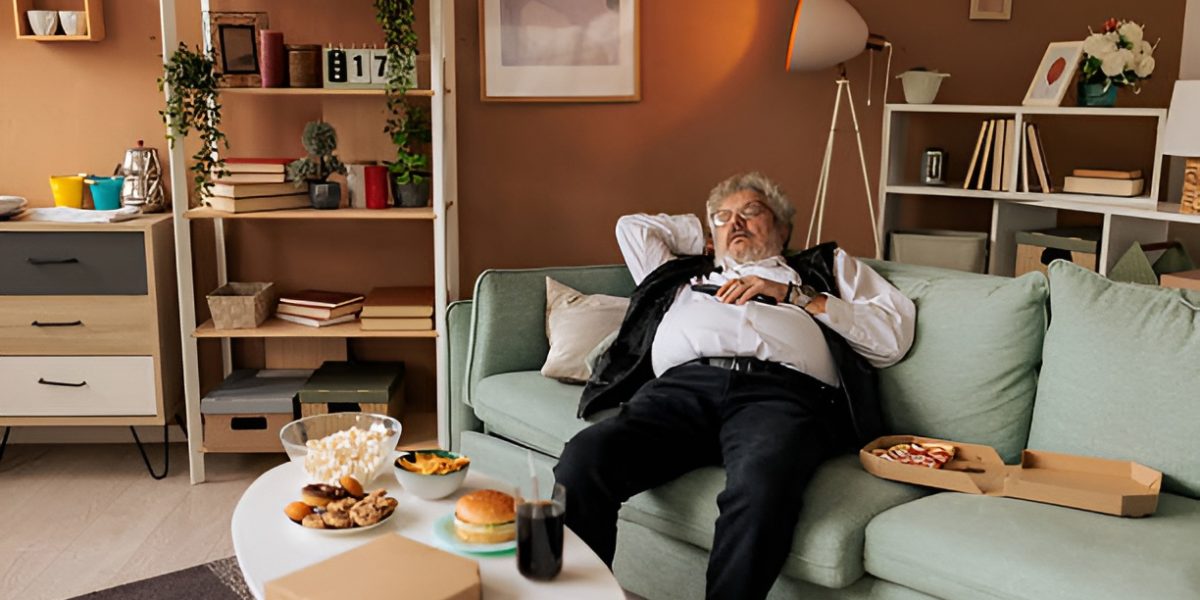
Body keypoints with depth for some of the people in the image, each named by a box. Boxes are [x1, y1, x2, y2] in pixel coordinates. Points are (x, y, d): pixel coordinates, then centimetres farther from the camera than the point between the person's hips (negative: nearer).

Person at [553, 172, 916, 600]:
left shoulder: (827, 266, 33)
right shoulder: (688, 271, 40)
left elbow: (895, 334, 17)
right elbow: (633, 225, 49)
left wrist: (793, 295, 10)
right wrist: (706, 236, 47)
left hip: (783, 390, -2)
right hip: (684, 383, 3)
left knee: (761, 484, -39)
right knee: (585, 458, -29)